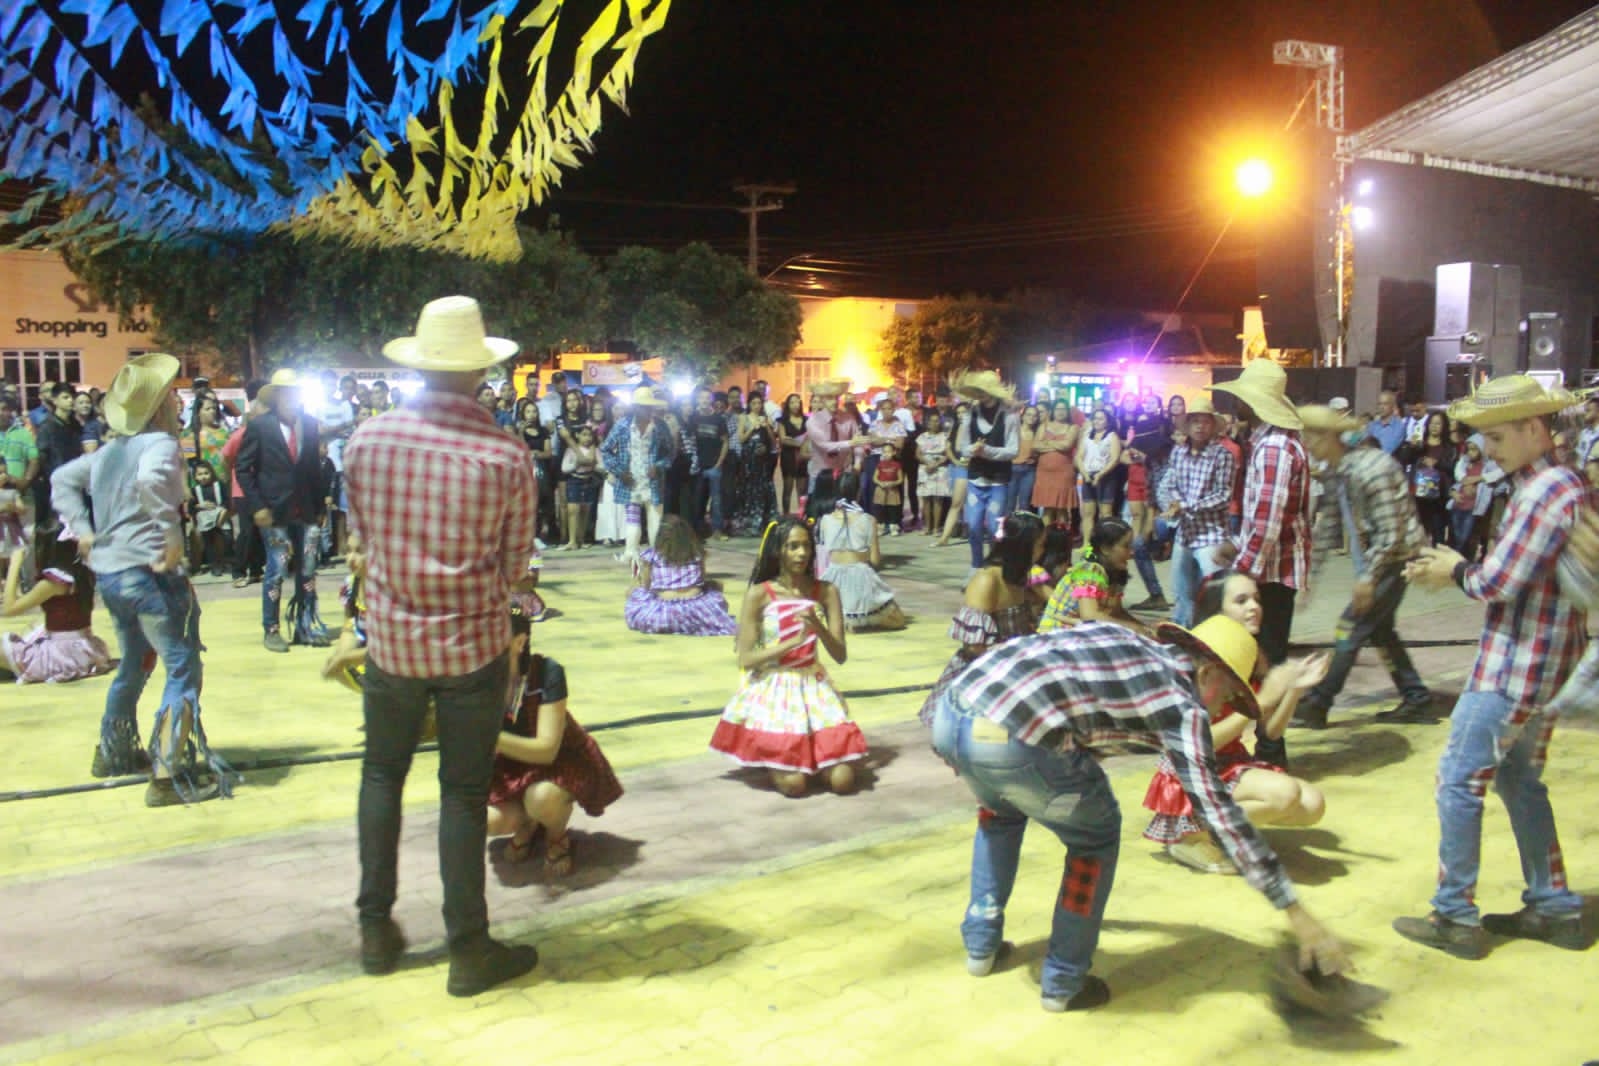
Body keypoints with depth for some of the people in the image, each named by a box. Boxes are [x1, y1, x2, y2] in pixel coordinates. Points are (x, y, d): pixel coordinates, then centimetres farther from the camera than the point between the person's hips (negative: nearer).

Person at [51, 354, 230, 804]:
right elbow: (151, 480, -32)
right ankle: (170, 775, -10)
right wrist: (171, 537, -25)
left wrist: (82, 529, 17)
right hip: (149, 572, -9)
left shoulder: (109, 450, 15)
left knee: (134, 665, 26)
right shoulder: (161, 443, -11)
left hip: (108, 573, 9)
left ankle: (114, 753, 39)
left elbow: (63, 479, 25)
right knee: (184, 671, -7)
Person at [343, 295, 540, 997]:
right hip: (474, 645, -2)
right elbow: (514, 565, -6)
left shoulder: (366, 439, -8)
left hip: (391, 641, 2)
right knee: (464, 792, 9)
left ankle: (376, 928, 30)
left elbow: (360, 544, 3)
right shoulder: (506, 455, -15)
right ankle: (468, 950, 19)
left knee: (382, 773, 21)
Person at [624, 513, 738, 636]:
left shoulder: (650, 555, 1)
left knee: (637, 594, 25)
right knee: (713, 590, 30)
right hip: (696, 610, 1)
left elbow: (645, 588, 9)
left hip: (663, 613, -1)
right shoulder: (697, 552, 7)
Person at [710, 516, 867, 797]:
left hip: (815, 688, 3)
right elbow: (746, 659, -11)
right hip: (772, 691, -3)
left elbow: (841, 656, -2)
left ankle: (810, 754, 22)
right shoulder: (759, 594, -8)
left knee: (843, 781, -10)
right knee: (794, 785, -15)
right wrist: (796, 640, -20)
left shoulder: (826, 592, 1)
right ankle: (775, 757, 20)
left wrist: (819, 627, -21)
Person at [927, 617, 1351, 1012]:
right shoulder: (1182, 703, 8)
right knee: (1097, 835, 21)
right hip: (1011, 740, -7)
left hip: (952, 712, 8)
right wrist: (1296, 914, 8)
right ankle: (1063, 982, 28)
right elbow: (1219, 811, 4)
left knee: (1001, 809, 38)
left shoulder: (1120, 640, 29)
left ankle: (981, 944, 42)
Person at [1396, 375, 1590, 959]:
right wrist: (1460, 569, 1)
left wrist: (1458, 572, -2)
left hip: (1513, 669, -10)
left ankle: (1456, 918, 6)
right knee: (1519, 781, 19)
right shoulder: (1560, 485, 13)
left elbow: (1497, 582, -21)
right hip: (1541, 667, 10)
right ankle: (1554, 908, 28)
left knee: (1459, 782, -2)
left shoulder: (1549, 490, -20)